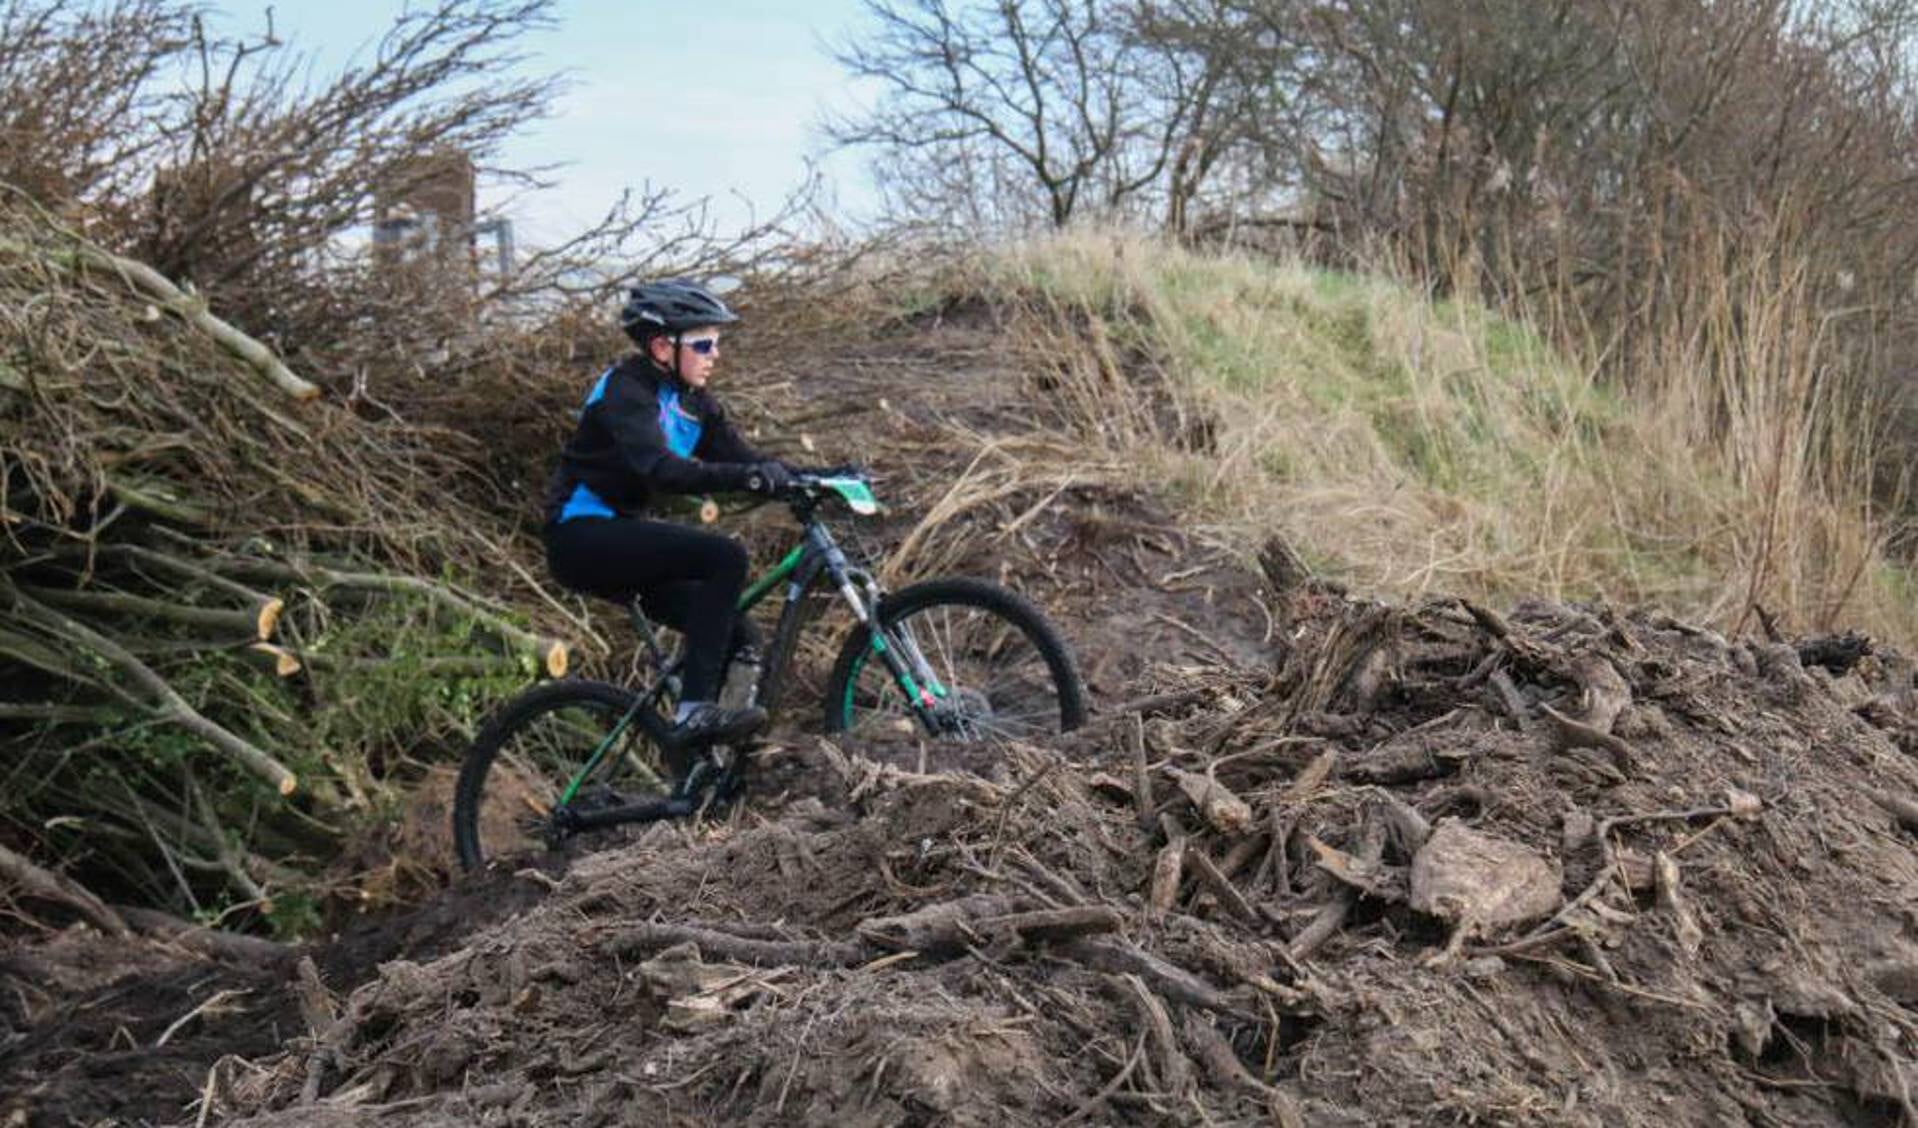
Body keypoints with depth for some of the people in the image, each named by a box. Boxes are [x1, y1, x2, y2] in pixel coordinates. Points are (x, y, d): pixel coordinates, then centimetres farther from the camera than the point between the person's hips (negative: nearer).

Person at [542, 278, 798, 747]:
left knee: (736, 635, -3)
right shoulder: (625, 390, -17)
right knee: (726, 557, -25)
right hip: (582, 536, -8)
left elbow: (742, 458, 2)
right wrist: (752, 477, -44)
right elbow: (662, 470, -34)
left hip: (620, 539, 9)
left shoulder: (693, 402, 8)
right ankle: (694, 711, -26)